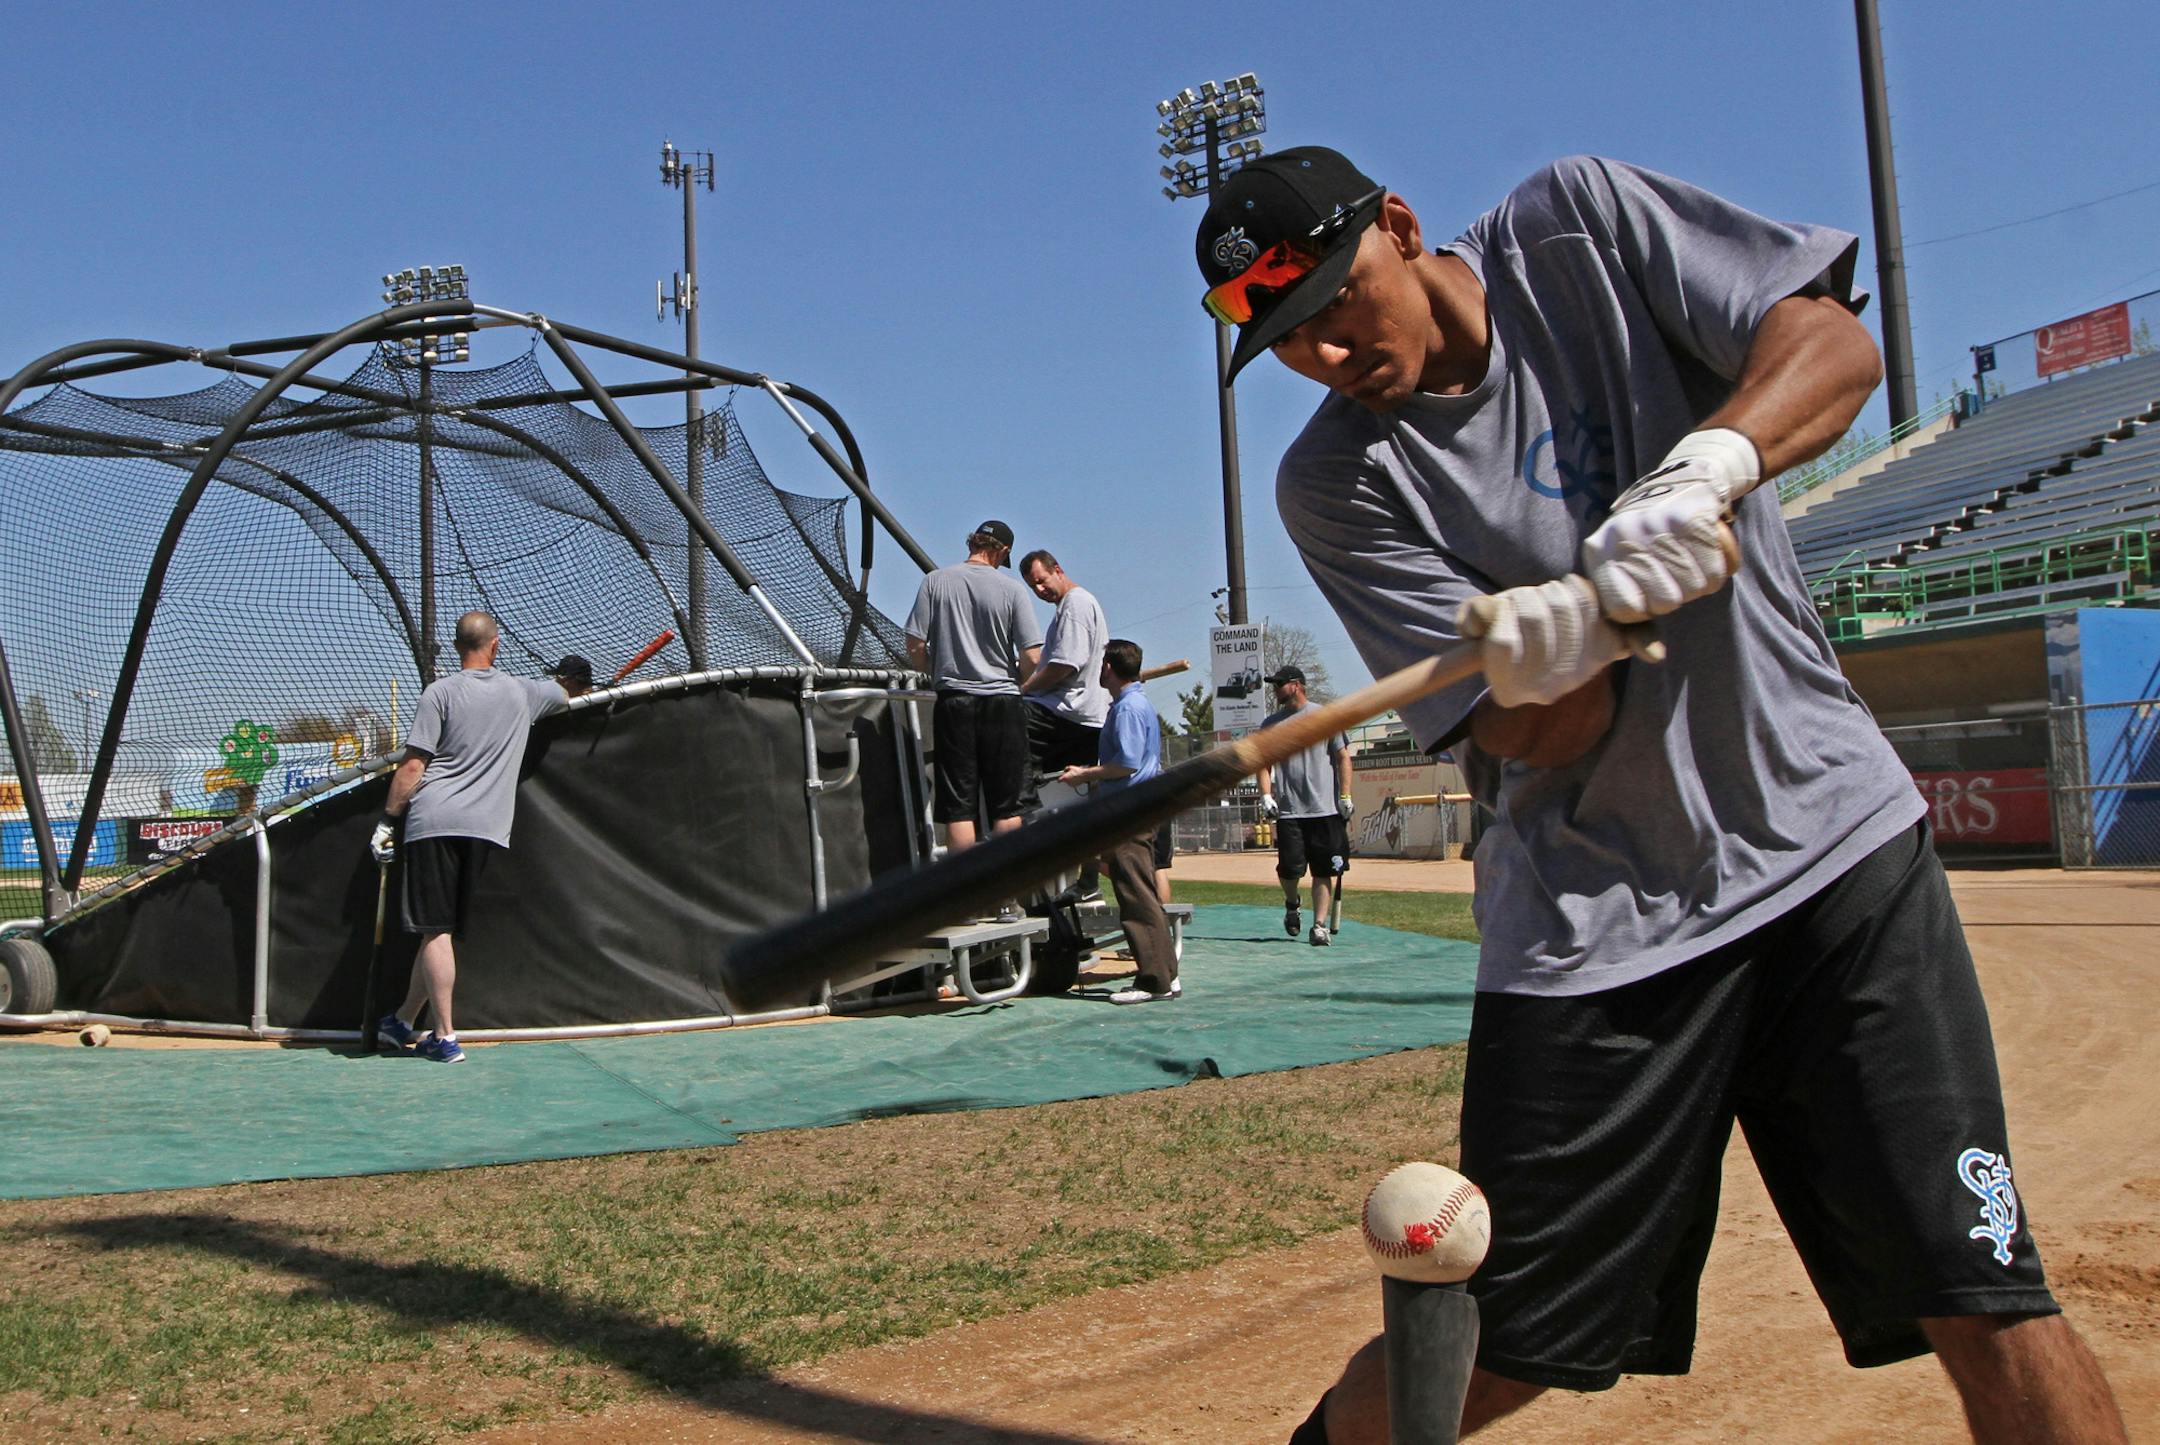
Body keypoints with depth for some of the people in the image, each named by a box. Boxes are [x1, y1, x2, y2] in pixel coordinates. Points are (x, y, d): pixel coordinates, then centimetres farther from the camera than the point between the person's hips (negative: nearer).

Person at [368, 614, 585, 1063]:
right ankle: (404, 1022, 22)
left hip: (434, 821, -3)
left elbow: (413, 766, -7)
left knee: (436, 929, -1)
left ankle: (445, 1036, -3)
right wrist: (564, 682, 57)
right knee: (442, 929, 13)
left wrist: (387, 821, 0)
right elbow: (568, 693, 33)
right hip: (486, 826, 4)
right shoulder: (522, 691, 10)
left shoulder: (440, 691, -2)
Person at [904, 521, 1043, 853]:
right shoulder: (1012, 589, -3)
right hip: (1002, 702, -1)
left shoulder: (935, 582, 1)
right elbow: (1031, 657, -6)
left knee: (958, 807, 3)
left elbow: (915, 647, -1)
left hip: (953, 701, 1)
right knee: (1007, 807, 6)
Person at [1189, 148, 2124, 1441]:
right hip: (1596, 919, -1)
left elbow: (1834, 341, -8)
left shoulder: (1580, 223, 0)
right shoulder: (1337, 484, -5)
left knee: (1984, 1305, -6)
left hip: (1829, 835, 1)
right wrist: (1565, 647, -32)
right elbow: (1545, 741, -9)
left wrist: (1705, 468, -28)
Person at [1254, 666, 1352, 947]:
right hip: (1288, 810, 2)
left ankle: (1319, 925, 5)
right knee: (1290, 868, -4)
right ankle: (1291, 905, 26)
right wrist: (1265, 795, -2)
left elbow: (1342, 757, 3)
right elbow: (1264, 763, 13)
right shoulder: (1271, 723, 11)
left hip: (1326, 808, -2)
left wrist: (1345, 796, -5)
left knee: (1326, 870, -1)